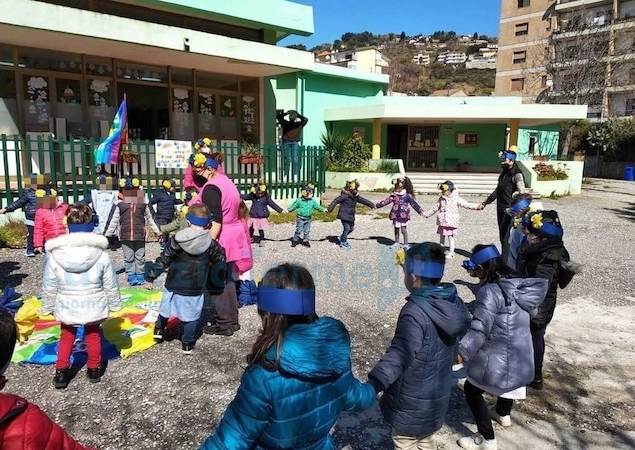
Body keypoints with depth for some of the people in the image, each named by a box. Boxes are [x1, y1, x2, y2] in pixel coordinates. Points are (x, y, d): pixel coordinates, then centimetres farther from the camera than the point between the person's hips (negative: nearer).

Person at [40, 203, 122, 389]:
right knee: (93, 335, 22)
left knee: (66, 336, 24)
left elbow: (49, 286, -5)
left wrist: (47, 307, 11)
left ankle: (61, 372, 24)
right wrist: (115, 304, 8)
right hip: (94, 306, 0)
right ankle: (94, 369, 34)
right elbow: (110, 285, -8)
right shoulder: (101, 254, -18)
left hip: (66, 306, 0)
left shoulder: (55, 255, -15)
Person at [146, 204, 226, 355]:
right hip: (195, 290, -1)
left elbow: (163, 261, -7)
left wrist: (151, 276, 1)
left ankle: (159, 329, 43)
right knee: (191, 317, 12)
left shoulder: (176, 240, -10)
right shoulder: (210, 244, -10)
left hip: (173, 286, 1)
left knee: (165, 309, 25)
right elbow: (220, 260, 2)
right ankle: (187, 344, 19)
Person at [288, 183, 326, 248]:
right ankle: (294, 240, 13)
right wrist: (288, 210, -4)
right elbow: (293, 206, 0)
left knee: (307, 231, 10)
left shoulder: (313, 201, -2)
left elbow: (317, 206, 4)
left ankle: (305, 241, 25)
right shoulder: (299, 201, -10)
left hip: (308, 219, 4)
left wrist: (323, 209, -6)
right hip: (300, 219, -3)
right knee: (299, 230, -2)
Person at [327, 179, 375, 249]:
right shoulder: (345, 195, -19)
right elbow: (336, 201, -20)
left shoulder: (356, 196, 5)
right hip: (344, 215, -8)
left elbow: (363, 200, 15)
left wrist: (372, 205, 19)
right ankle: (343, 242, 10)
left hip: (351, 216, 8)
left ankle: (342, 238, 33)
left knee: (351, 228, 14)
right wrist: (329, 209, -24)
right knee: (347, 228, -7)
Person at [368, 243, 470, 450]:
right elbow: (463, 325, 16)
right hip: (437, 399, 8)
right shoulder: (453, 301, -7)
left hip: (411, 405, -8)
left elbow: (399, 355, -46)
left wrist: (371, 386, -56)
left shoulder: (415, 313, -33)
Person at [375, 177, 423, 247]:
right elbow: (387, 201, 12)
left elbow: (414, 204, -8)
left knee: (403, 230, 1)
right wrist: (377, 205, 14)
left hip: (403, 216, -4)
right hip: (396, 216, 4)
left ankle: (406, 243, 13)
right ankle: (396, 242, 27)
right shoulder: (394, 194, 3)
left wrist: (420, 211, -11)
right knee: (396, 229, 13)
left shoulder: (407, 195, -9)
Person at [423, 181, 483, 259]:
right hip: (442, 222, 4)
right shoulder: (441, 199, 6)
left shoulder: (456, 199, -6)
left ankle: (451, 253, 11)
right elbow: (435, 208, 17)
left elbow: (466, 204, -7)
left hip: (451, 222, -4)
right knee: (442, 237, 12)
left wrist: (477, 206, -15)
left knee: (451, 237, 0)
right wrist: (426, 214, 21)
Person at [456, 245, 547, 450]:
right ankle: (504, 415, 60)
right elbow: (531, 311, 17)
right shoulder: (519, 285, -1)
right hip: (521, 355, 9)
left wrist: (462, 352, -28)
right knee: (508, 380, 36)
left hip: (499, 359, -8)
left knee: (471, 390, 11)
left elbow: (480, 327, -32)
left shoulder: (490, 291, -25)